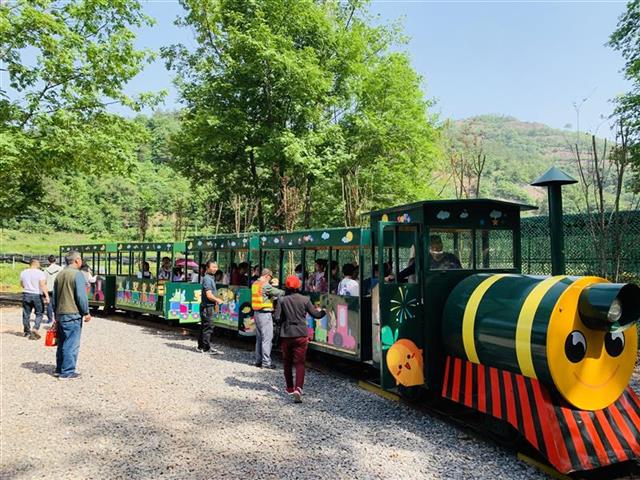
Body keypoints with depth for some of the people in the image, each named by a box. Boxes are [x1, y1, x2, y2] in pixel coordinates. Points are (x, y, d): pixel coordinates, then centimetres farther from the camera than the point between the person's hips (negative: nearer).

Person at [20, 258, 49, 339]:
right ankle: (35, 329, -11)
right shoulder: (40, 273, -10)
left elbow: (21, 284, 17)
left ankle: (27, 331, 23)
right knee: (39, 313, 5)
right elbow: (42, 285, -19)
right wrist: (47, 296, -20)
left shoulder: (23, 272, 6)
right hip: (37, 295, -5)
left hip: (26, 294, 5)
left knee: (26, 314, 13)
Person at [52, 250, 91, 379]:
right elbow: (81, 296, -17)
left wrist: (56, 314, 24)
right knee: (71, 344, -2)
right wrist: (86, 312, -8)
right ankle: (67, 372, 1)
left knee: (62, 343, 17)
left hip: (60, 315, 8)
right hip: (73, 315, -8)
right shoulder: (77, 274, -12)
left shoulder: (59, 275, 12)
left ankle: (59, 369, 24)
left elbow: (54, 297, 17)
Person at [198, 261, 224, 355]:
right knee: (208, 327, -5)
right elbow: (209, 295, -22)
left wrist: (216, 300, 12)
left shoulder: (211, 278, 15)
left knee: (204, 326, 15)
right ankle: (206, 348, 0)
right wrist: (218, 300, -8)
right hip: (207, 306, -10)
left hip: (209, 306, 10)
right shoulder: (207, 279, -16)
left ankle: (201, 346, 24)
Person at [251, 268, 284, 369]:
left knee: (259, 338, 15)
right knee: (267, 338, -3)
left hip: (257, 312, 9)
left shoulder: (255, 284, 12)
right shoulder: (266, 285, -15)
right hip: (265, 314, -9)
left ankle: (258, 360, 21)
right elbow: (278, 293, -11)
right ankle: (266, 362, -1)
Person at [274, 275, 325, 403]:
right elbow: (315, 314, 1)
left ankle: (290, 388, 27)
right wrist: (323, 311, 23)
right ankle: (298, 388, -17)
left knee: (287, 362, 17)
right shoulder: (305, 299, -3)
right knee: (299, 362, 1)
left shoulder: (282, 300, -5)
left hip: (286, 335, 1)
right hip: (301, 335, 0)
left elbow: (276, 318, -9)